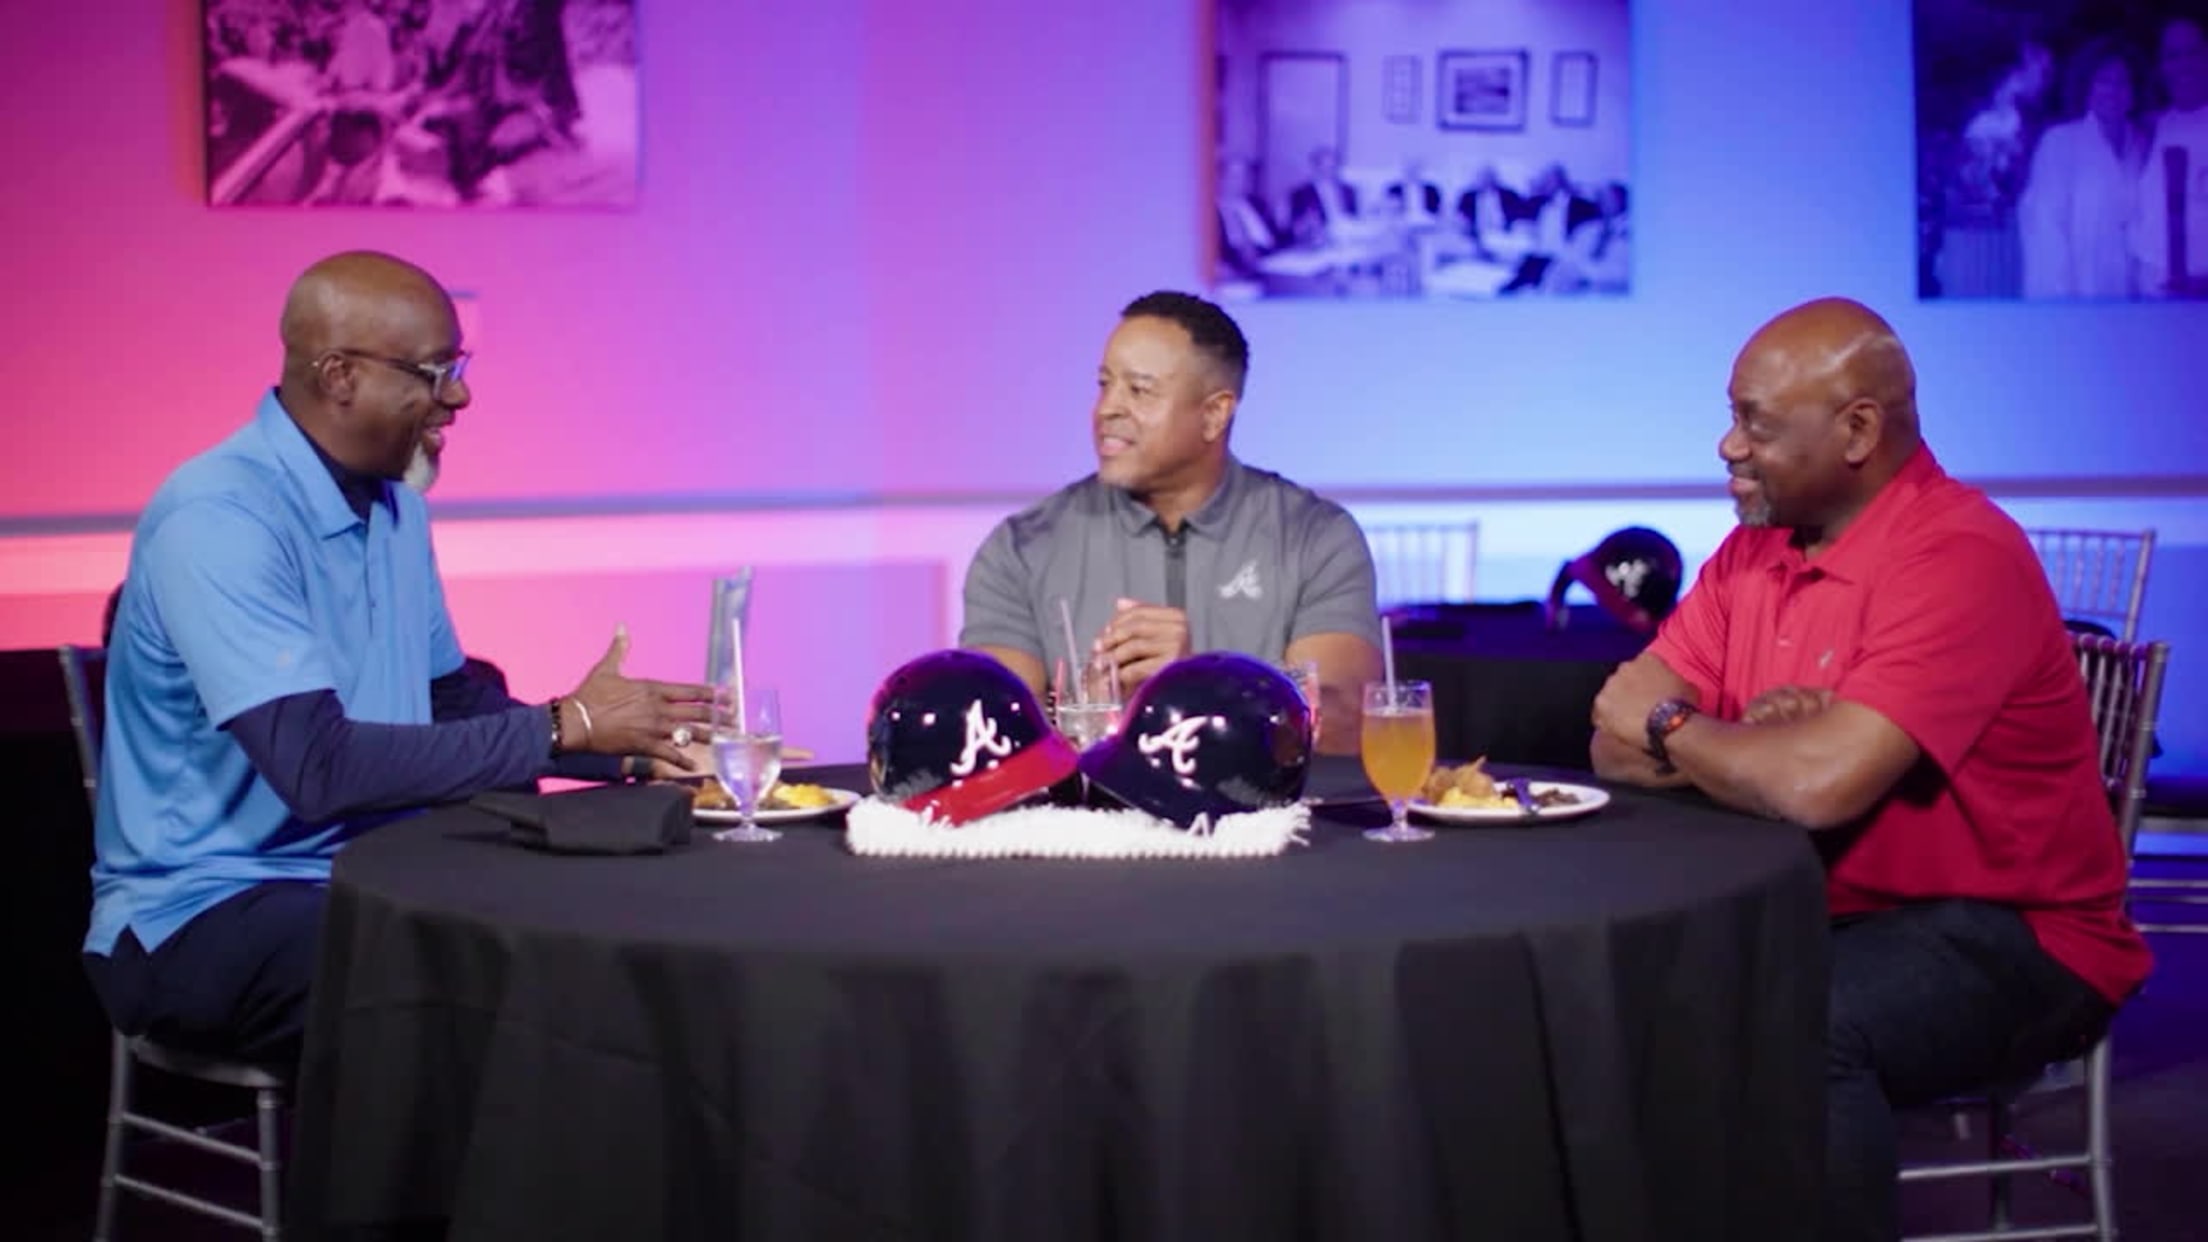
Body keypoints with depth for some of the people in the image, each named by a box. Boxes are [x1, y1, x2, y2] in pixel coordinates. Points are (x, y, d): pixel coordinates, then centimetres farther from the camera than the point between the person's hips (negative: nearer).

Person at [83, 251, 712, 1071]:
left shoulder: (394, 507, 9)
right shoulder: (217, 519, -20)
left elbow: (452, 706, 15)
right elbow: (317, 765, -28)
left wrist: (625, 749, -1)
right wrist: (564, 727, -24)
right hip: (205, 915, -8)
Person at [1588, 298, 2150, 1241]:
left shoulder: (1960, 556, -19)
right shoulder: (1754, 546, 6)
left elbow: (1819, 785, -30)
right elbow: (1621, 748, 2)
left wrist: (1670, 723, -11)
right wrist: (1745, 739, -18)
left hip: (2007, 938, -7)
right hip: (1821, 914, 7)